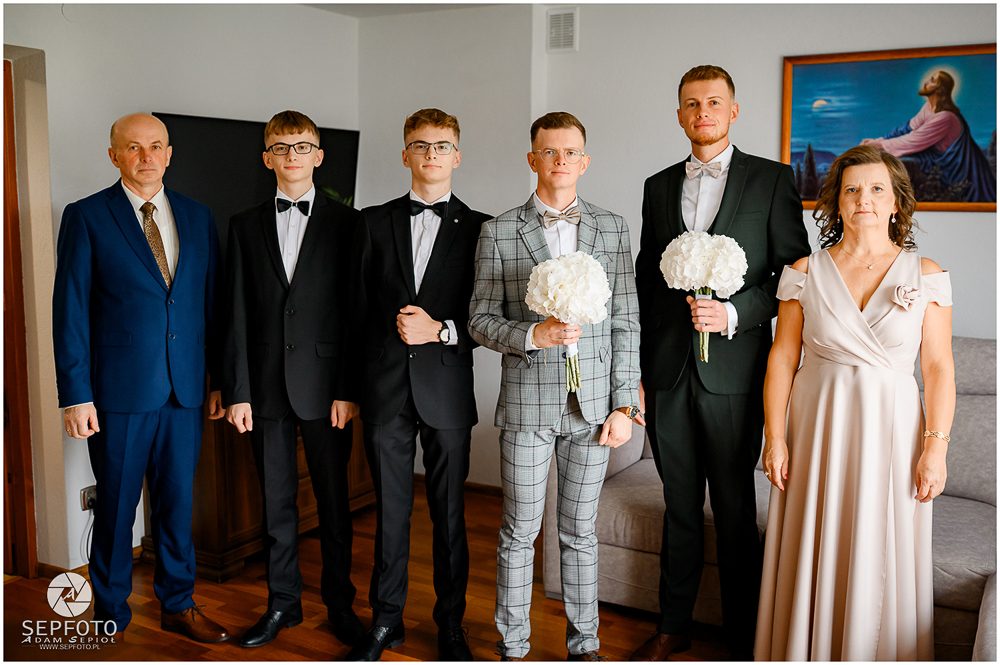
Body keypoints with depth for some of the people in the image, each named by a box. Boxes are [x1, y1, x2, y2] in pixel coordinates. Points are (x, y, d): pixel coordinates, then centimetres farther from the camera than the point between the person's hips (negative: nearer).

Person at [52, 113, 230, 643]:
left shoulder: (198, 217, 9)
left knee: (178, 500, 12)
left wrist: (221, 380, 7)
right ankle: (110, 614, 27)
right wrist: (75, 394, -9)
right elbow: (70, 312, -5)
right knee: (116, 505, 8)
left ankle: (178, 605, 29)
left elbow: (212, 301, 10)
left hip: (186, 390, 3)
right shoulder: (85, 217, -2)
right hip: (119, 390, -3)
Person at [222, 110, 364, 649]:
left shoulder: (346, 223, 1)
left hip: (324, 384, -2)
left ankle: (339, 603, 22)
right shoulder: (245, 226, 8)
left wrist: (348, 388, -8)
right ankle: (283, 602, 26)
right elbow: (237, 314, 5)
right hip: (266, 384, 2)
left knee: (334, 499, 7)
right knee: (276, 501, 11)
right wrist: (237, 390, -2)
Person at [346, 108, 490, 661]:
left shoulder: (478, 228, 4)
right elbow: (358, 309, 8)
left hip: (447, 390, -1)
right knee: (390, 510, 10)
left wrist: (441, 330, -14)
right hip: (385, 388, 1)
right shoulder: (374, 222, 9)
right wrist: (351, 385, 5)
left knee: (449, 513, 7)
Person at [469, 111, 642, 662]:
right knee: (519, 532, 8)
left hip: (592, 405, 2)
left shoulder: (611, 228, 6)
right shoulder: (498, 232, 1)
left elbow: (626, 322, 4)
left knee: (579, 532, 12)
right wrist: (532, 335, -19)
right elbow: (480, 321, 0)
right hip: (526, 404, -1)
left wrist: (624, 406, -1)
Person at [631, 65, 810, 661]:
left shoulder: (772, 179, 2)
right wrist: (634, 371, 9)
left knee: (735, 510, 5)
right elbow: (645, 283, 13)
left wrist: (734, 314, -16)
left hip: (733, 373, -3)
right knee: (680, 507, 14)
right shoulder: (659, 187, 13)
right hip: (667, 372, 3)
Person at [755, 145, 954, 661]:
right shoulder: (805, 272, 2)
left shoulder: (925, 275, 1)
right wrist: (775, 437, -3)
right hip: (818, 429, 1)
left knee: (883, 561, 6)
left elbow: (938, 366, -1)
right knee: (812, 556, 8)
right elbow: (782, 357, 1)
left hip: (892, 430, 0)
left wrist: (936, 447, -7)